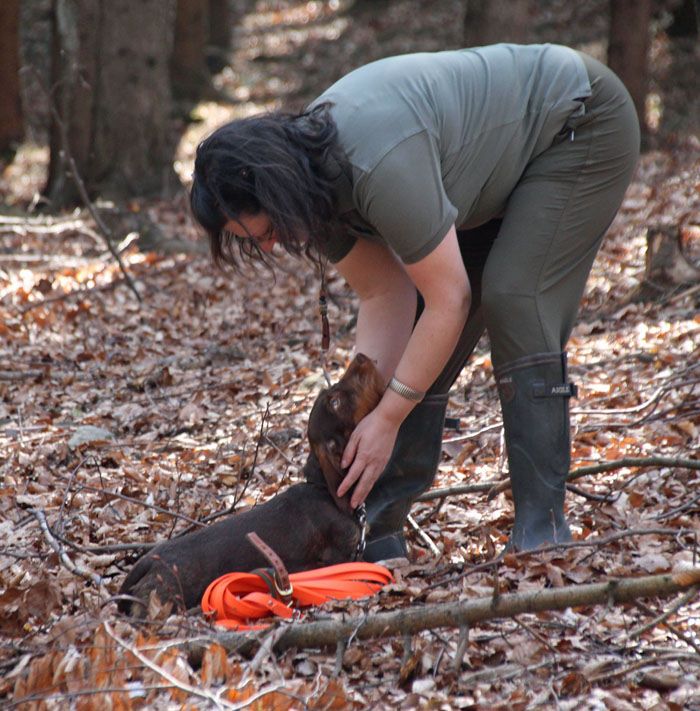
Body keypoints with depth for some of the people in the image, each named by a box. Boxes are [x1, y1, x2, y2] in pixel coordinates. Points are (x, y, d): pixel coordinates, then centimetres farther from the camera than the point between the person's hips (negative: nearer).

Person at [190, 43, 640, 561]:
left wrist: (387, 418, -28)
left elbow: (450, 300, -33)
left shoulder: (380, 166, -39)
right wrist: (360, 410, -18)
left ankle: (543, 528, -18)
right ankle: (378, 527, 5)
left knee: (514, 301, -23)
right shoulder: (318, 184, -12)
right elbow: (385, 298, -8)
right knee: (420, 347, 1)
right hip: (505, 164, 9)